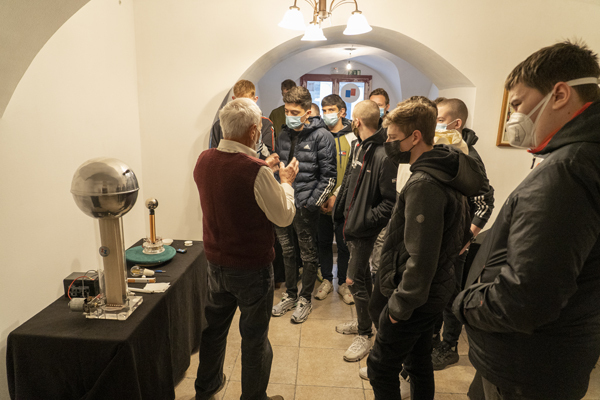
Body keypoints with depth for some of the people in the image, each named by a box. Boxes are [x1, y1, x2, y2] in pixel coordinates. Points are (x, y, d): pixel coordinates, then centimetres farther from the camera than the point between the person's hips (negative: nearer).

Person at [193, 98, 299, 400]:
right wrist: (285, 181, 0)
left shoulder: (204, 161, -6)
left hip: (215, 263, 7)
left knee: (214, 326, 25)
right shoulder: (256, 171, -27)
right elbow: (284, 216, -15)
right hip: (251, 269, -6)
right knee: (254, 337, 13)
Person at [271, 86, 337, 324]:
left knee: (308, 255, 9)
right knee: (286, 251, 17)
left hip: (305, 207, -6)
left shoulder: (321, 136, -9)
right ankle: (290, 294, 35)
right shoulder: (284, 135, 9)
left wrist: (311, 204, -14)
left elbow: (328, 176, -11)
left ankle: (305, 299, 27)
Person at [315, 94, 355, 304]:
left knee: (343, 243, 7)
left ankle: (342, 282, 24)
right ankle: (327, 279, 29)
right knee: (324, 241, 12)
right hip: (321, 200, 2)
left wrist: (336, 195, -12)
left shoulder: (352, 137, -3)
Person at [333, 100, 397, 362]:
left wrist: (364, 221, -22)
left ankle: (364, 336, 20)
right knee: (362, 276, 21)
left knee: (355, 280, 0)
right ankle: (363, 322, 40)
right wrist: (342, 212, 11)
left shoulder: (383, 156, -22)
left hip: (367, 230, -8)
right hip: (353, 225, 8)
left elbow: (390, 201, -22)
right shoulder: (359, 147, 6)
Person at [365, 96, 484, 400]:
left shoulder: (423, 184, -26)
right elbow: (462, 232, 15)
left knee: (380, 369, 6)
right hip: (435, 291, 10)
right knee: (419, 361, 24)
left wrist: (401, 304, -18)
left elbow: (421, 257, -27)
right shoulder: (447, 173, 6)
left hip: (414, 298, -9)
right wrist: (446, 259, 16)